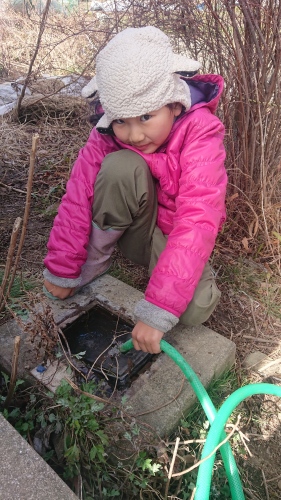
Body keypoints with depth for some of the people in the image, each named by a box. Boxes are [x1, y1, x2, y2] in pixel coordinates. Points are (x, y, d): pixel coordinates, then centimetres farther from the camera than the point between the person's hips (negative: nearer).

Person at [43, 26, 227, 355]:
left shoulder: (199, 133, -25)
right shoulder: (108, 133, -15)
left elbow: (198, 221, -35)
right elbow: (78, 198, -19)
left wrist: (156, 312, -41)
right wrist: (62, 271, -19)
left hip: (173, 237, 0)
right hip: (134, 227, 1)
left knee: (195, 308, -30)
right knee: (121, 166, -30)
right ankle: (93, 263, -11)